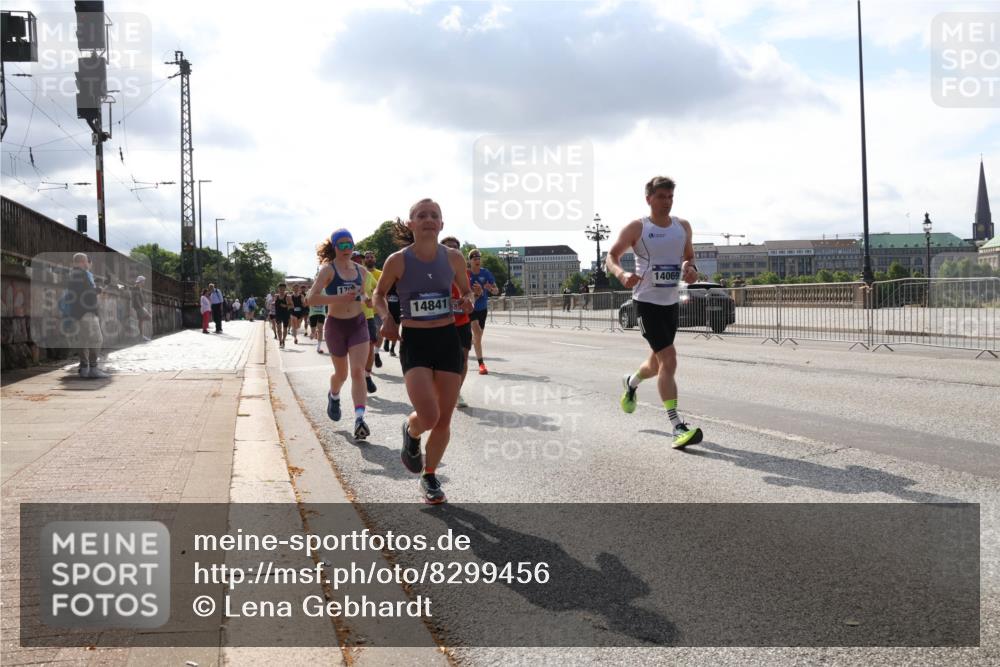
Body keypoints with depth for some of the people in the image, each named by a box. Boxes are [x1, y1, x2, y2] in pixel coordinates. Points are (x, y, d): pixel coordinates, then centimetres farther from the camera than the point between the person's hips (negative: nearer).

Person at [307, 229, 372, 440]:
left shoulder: (360, 270, 6)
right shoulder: (328, 269, -8)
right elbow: (312, 298, -19)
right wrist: (340, 298, -29)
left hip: (358, 324, 2)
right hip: (336, 326, -2)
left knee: (358, 371, -13)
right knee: (342, 373, 13)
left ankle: (359, 419, -21)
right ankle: (333, 396, 48)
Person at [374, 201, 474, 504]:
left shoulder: (453, 258, -2)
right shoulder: (398, 260, -9)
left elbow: (466, 291, 15)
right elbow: (379, 294, 7)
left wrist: (468, 302, -8)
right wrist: (386, 318, -11)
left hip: (448, 340, 3)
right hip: (414, 342, -3)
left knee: (444, 418, 6)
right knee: (428, 416, -19)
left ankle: (429, 477, 28)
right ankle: (411, 431, 20)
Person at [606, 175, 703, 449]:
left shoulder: (683, 226, 8)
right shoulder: (637, 228, -6)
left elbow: (689, 256, 19)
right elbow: (612, 256, -2)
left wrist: (692, 269, -5)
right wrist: (622, 274, -24)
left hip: (671, 302, 7)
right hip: (647, 302, -6)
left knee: (659, 362, 19)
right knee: (668, 359, -18)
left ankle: (631, 382, 53)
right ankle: (677, 427, -19)